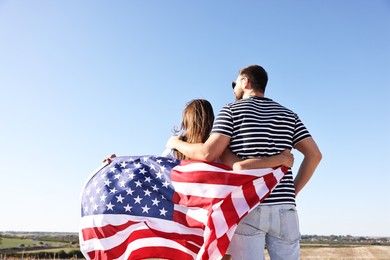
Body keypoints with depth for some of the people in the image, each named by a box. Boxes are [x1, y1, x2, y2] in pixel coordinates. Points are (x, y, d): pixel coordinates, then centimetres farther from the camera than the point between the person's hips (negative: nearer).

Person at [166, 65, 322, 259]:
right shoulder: (287, 114, 16)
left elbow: (208, 153, -11)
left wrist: (176, 143, 7)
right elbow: (314, 154, 8)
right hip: (284, 209, 4)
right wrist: (292, 192, 13)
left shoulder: (231, 110, 2)